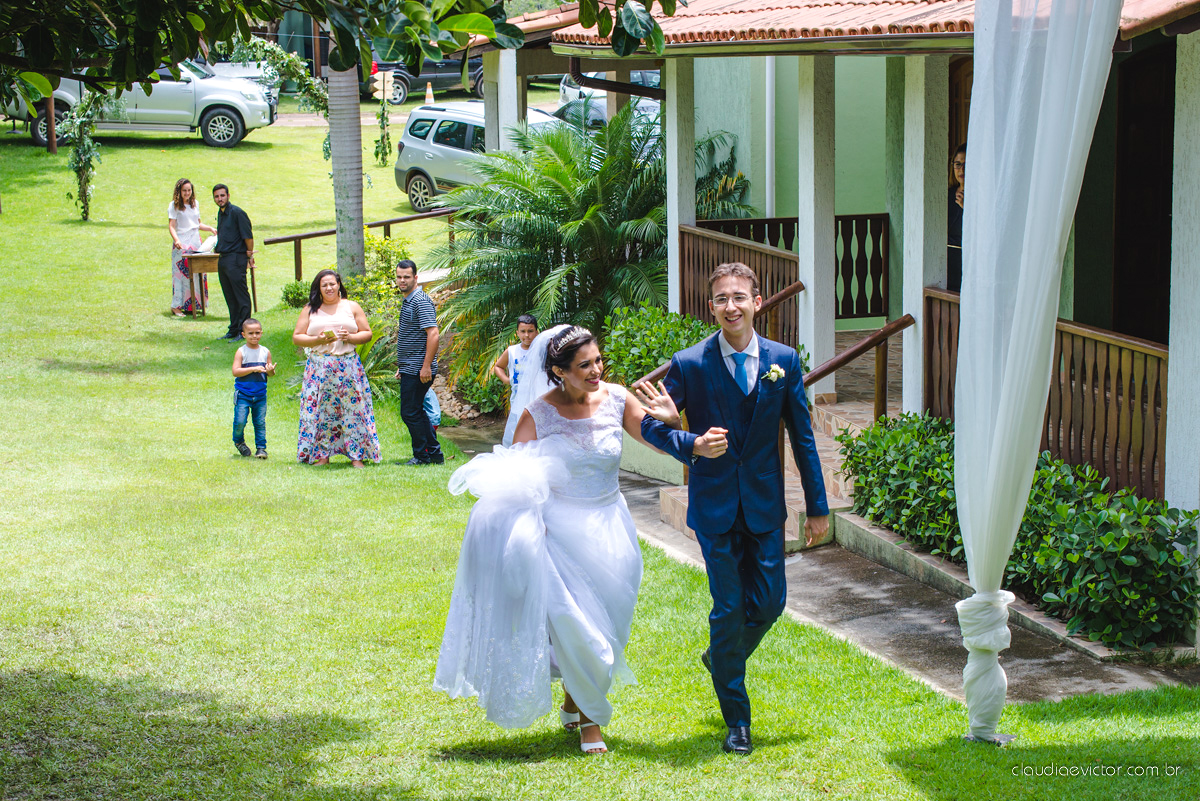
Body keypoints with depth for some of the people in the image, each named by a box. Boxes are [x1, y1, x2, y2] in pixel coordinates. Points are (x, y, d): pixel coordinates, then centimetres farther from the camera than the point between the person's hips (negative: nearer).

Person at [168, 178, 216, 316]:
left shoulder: (195, 204, 15)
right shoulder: (174, 206, -2)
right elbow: (172, 226, -8)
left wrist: (211, 228, 9)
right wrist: (176, 240, -25)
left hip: (196, 243, 6)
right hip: (181, 245, -6)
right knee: (180, 273, -10)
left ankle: (193, 305, 7)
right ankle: (176, 306, -8)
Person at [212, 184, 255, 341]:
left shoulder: (237, 213, -12)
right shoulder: (220, 214, 15)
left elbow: (248, 235, -12)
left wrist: (249, 254, -8)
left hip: (236, 259, -9)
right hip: (223, 260, 9)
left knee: (241, 296, -6)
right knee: (230, 297, 12)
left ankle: (243, 332, -5)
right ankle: (234, 330, 19)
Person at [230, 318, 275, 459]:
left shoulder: (265, 352, 5)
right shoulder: (241, 352, -6)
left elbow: (271, 372, 10)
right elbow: (236, 371, -15)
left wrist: (270, 371, -15)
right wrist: (254, 369, -22)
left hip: (260, 394, 3)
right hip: (243, 394, -3)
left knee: (260, 422, 4)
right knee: (240, 421, -5)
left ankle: (261, 447, 14)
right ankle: (238, 441, 23)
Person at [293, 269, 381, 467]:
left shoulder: (352, 307, 11)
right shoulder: (310, 310, 11)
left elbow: (367, 333, 10)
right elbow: (296, 337, 7)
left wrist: (350, 337, -10)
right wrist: (318, 340, -10)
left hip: (348, 367, 0)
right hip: (319, 367, 0)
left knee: (353, 409, -5)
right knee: (320, 410, -2)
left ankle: (356, 455, -1)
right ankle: (322, 454, 5)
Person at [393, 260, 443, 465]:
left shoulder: (421, 302, -15)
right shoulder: (407, 301, 17)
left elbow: (433, 334, -22)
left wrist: (426, 366, -24)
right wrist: (402, 366, 25)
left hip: (418, 370, -10)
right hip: (410, 369, 10)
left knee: (410, 413, -6)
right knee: (417, 411, 14)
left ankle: (422, 456, 3)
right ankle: (434, 454, 20)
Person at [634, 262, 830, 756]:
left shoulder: (784, 361, 0)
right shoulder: (690, 364, -8)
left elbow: (802, 437, 5)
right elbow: (651, 424, -1)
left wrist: (817, 508, 6)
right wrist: (692, 445, -22)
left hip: (765, 504, 2)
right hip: (715, 506, -2)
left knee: (769, 602, 4)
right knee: (728, 608, 1)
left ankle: (721, 659, 37)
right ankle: (737, 720, 15)